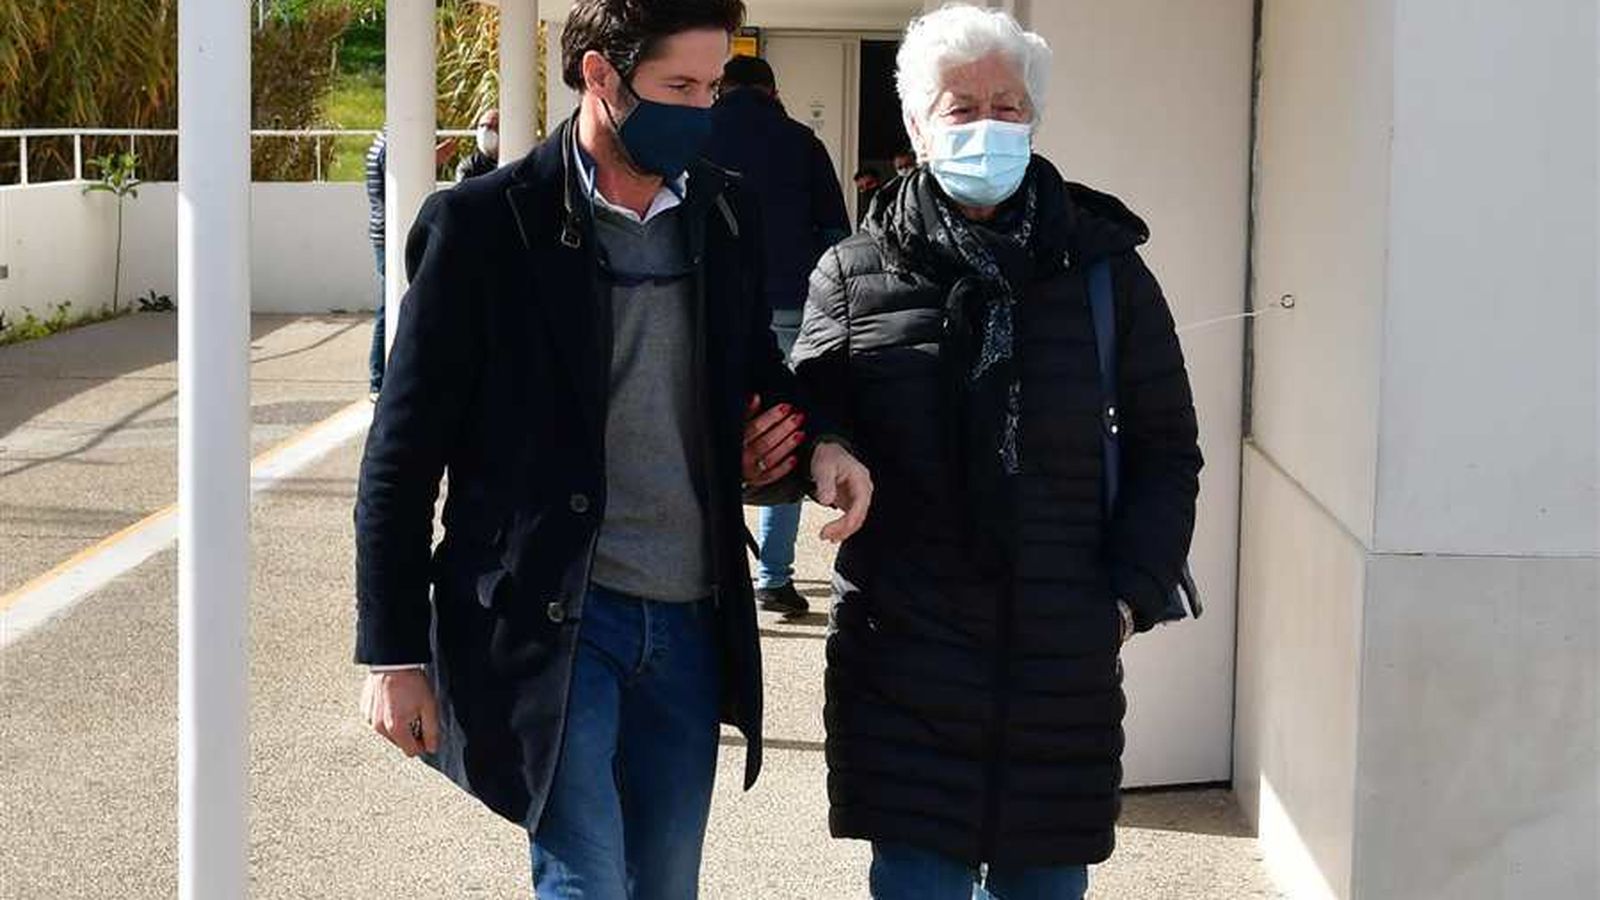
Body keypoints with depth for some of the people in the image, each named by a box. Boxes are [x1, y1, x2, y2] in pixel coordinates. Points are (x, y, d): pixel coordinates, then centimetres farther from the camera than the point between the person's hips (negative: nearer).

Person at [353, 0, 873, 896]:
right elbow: (404, 454, -6)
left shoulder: (726, 214, 7)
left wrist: (818, 442, -3)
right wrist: (394, 653, -7)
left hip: (691, 622, 5)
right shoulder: (484, 225, -8)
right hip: (549, 621, -5)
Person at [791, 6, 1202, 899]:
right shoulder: (856, 275, 3)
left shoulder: (1104, 267, 3)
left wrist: (1133, 592, -4)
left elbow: (1166, 449, 7)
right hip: (905, 662, -1)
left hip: (1064, 666, 1)